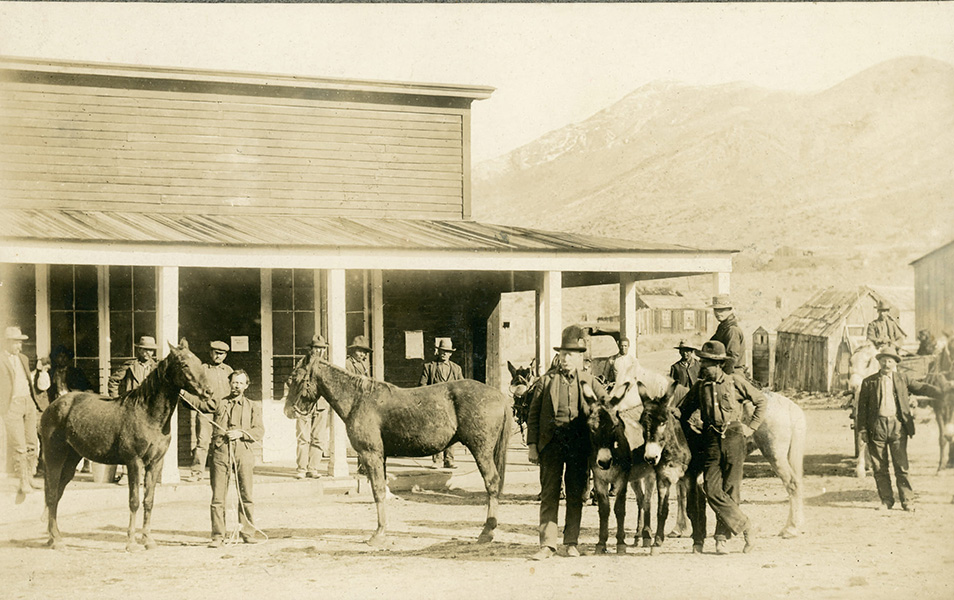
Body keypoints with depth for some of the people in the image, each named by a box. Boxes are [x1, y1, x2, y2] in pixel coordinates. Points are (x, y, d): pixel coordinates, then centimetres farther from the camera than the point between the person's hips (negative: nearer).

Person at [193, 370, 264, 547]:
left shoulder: (253, 406, 16)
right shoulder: (218, 404, 17)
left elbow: (259, 431, 7)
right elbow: (197, 403, 9)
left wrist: (241, 433, -8)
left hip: (243, 451, 0)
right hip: (220, 451, 0)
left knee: (246, 495, -1)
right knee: (218, 497, -4)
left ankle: (248, 533, 8)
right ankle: (218, 535, 0)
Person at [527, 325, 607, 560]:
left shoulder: (589, 382, 9)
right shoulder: (548, 379, 6)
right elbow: (534, 413, 6)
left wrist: (592, 398, -8)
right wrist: (532, 444, 0)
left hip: (579, 445, 1)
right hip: (551, 442, -1)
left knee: (576, 495, 6)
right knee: (549, 494, -2)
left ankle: (571, 542, 16)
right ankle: (547, 544, -1)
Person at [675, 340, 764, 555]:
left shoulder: (735, 381, 2)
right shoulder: (700, 386, 10)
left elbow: (760, 401, 12)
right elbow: (684, 410, 19)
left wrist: (751, 427, 7)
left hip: (733, 437, -2)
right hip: (711, 440, 2)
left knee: (730, 490, -2)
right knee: (712, 490, -10)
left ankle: (721, 537, 6)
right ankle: (746, 527, -2)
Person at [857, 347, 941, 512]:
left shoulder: (902, 379, 11)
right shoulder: (869, 382, 6)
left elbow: (921, 388, 10)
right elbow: (862, 406, 6)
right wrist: (863, 429, -1)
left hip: (897, 426, 0)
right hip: (877, 427, 0)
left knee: (901, 466, -1)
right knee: (879, 467, 4)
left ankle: (907, 501, 6)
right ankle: (886, 500, 14)